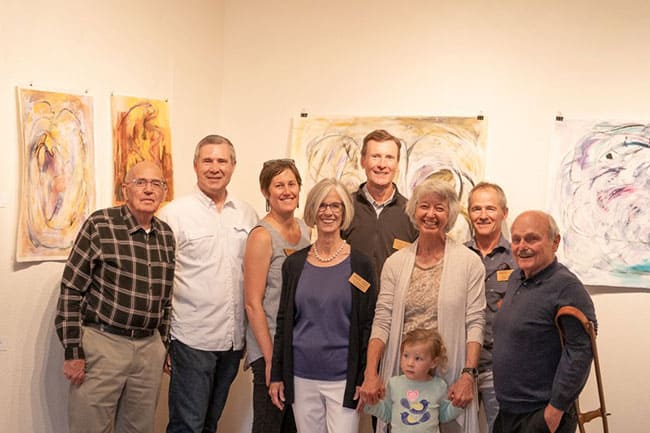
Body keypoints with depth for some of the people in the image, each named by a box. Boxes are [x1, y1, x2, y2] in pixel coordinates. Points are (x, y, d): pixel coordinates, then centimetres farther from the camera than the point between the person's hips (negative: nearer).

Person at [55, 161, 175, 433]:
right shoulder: (100, 225, -8)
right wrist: (73, 352, -10)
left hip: (149, 347, 5)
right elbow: (71, 290, -8)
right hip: (102, 343, -5)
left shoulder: (166, 235, 8)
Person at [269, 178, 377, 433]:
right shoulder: (294, 264, 4)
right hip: (302, 377, 3)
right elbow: (284, 321, 8)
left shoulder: (359, 264, -3)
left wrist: (364, 379, -6)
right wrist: (276, 375, 6)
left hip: (343, 379, -2)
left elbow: (368, 325, -2)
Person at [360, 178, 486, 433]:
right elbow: (382, 321, 1)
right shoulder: (395, 262, 4)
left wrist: (468, 375, -13)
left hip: (449, 375, -2)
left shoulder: (469, 262, -3)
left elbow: (475, 324, -5)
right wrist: (371, 373, -7)